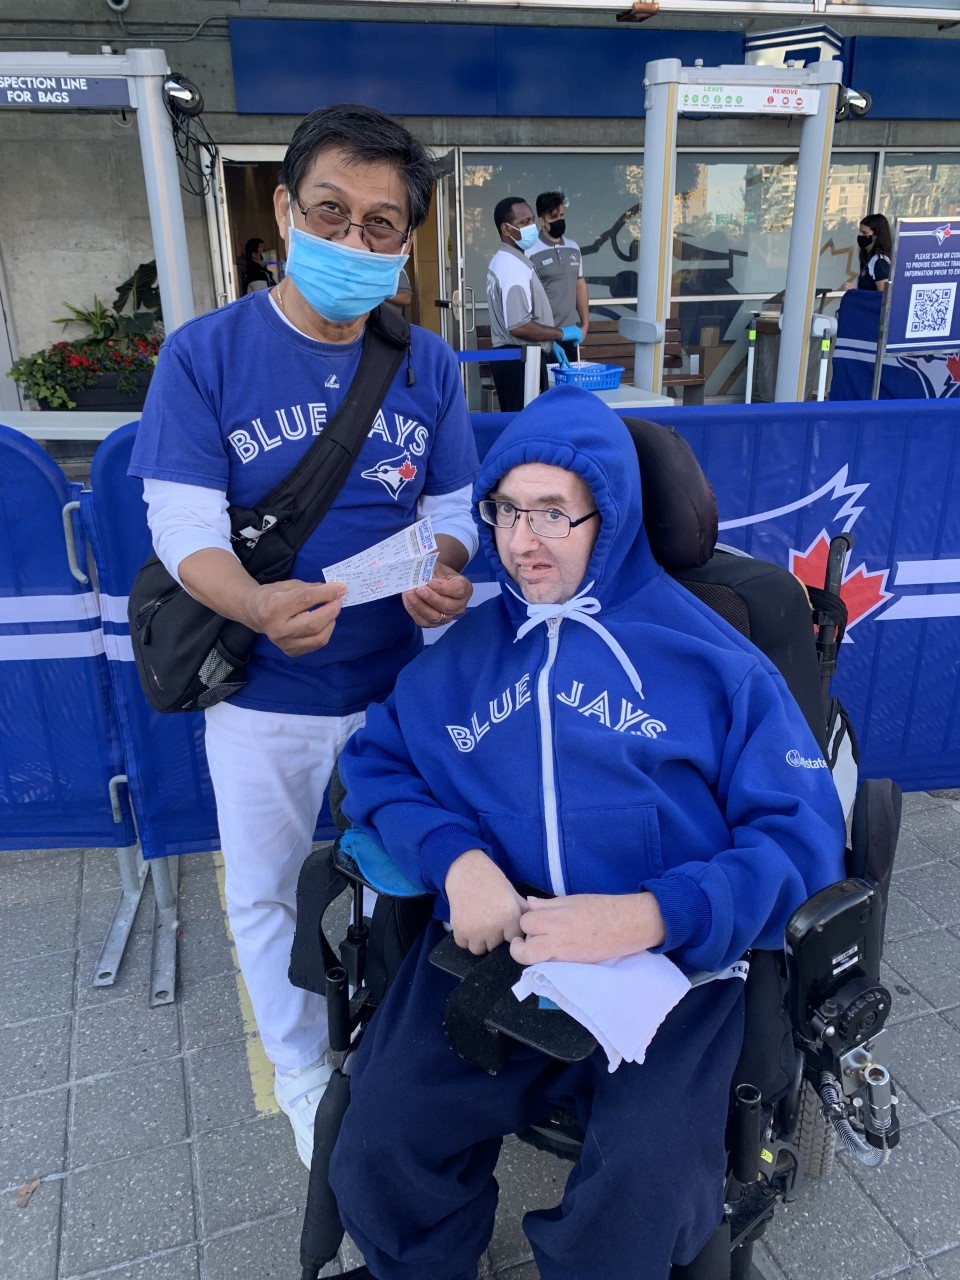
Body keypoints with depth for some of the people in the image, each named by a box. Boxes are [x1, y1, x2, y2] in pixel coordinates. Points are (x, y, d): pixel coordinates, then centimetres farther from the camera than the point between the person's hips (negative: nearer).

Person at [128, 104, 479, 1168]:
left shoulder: (428, 367, -3)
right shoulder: (202, 355, -12)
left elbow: (452, 509, 0)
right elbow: (184, 525, -17)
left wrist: (444, 574, -24)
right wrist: (262, 607, -38)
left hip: (398, 684, 2)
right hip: (263, 695, -1)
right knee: (266, 893, 18)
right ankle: (301, 1072, 47)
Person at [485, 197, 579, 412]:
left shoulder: (502, 261, 15)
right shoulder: (514, 266, -18)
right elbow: (518, 326, -26)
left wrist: (548, 343, 19)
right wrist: (560, 333, -16)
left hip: (510, 355, 10)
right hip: (520, 359, -10)